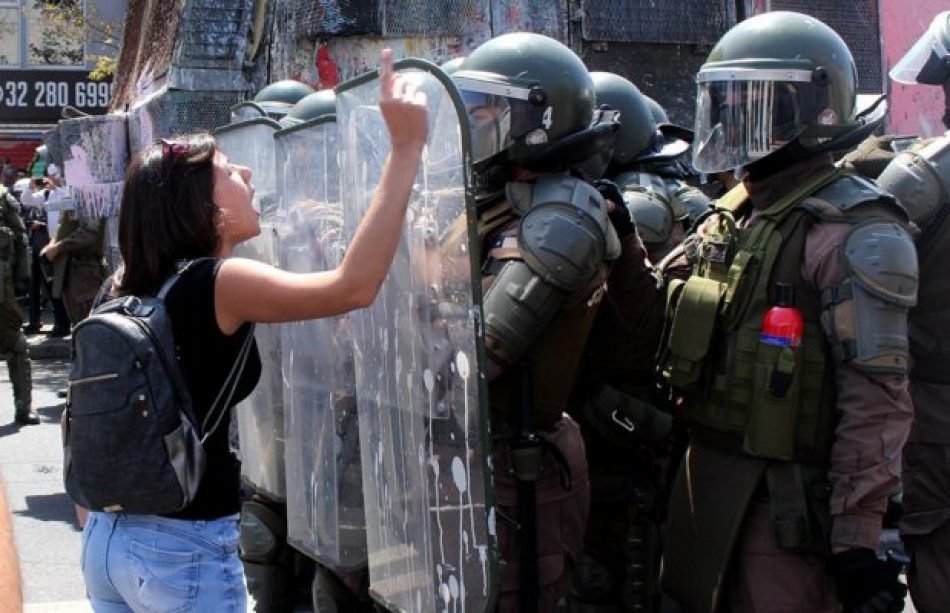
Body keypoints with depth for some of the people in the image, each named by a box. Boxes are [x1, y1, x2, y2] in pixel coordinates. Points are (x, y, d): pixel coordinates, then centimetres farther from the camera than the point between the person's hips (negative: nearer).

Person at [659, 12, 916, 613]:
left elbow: (877, 402, -19)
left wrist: (856, 538, -20)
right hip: (706, 478, 8)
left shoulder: (856, 234, -14)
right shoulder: (730, 215, 11)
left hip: (786, 501, -8)